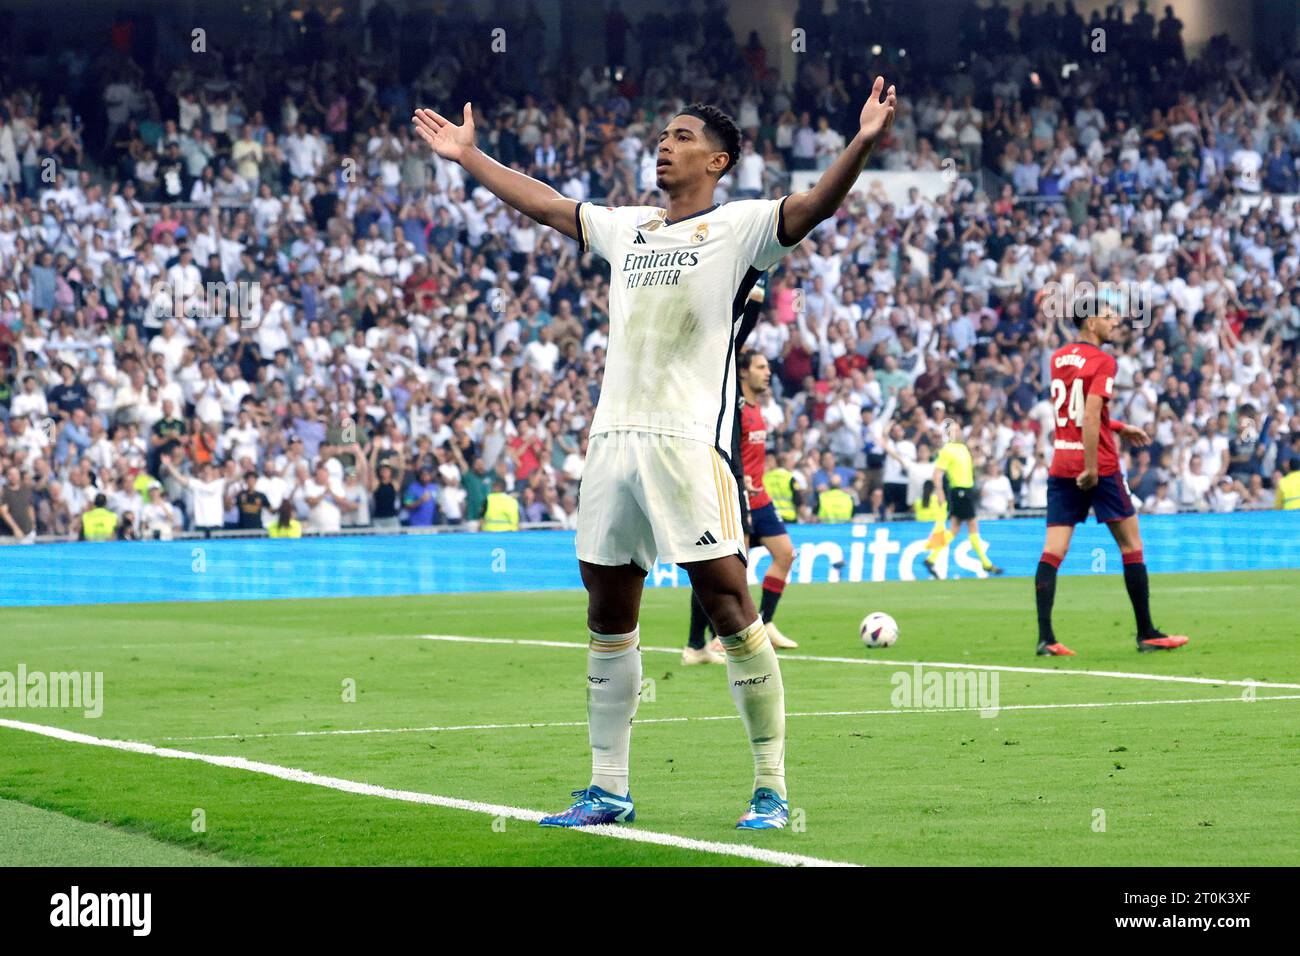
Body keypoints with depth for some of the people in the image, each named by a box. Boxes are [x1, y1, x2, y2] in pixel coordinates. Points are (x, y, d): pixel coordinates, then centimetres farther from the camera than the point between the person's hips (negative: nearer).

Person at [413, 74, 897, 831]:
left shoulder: (738, 227, 0)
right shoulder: (626, 228, 19)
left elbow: (815, 205, -15)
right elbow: (545, 205, 32)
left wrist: (863, 144, -32)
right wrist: (469, 157, 37)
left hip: (689, 443, -7)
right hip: (613, 442, 7)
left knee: (727, 602, -10)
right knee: (608, 615, 8)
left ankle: (772, 788, -5)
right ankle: (609, 790, 15)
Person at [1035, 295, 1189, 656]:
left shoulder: (1058, 358, 12)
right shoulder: (1102, 361, -10)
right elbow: (1090, 417, -21)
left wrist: (1119, 428, 26)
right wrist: (1091, 467, -22)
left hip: (1061, 464, 6)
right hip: (1097, 464, -6)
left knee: (1053, 550, -1)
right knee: (1131, 545, 7)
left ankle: (1045, 637, -11)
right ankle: (1147, 633, 11)